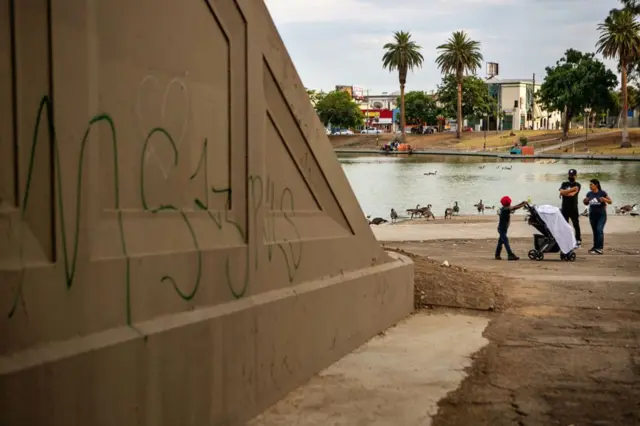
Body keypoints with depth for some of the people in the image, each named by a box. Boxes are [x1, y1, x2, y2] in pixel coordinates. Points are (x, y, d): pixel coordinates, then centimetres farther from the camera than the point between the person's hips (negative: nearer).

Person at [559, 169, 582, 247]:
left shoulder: (577, 185, 0)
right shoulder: (564, 184, 13)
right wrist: (572, 189, -15)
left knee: (576, 225, -1)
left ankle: (578, 240, 4)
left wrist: (565, 192, -4)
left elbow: (572, 194, -15)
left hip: (573, 208, -4)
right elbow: (561, 192, -7)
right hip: (564, 208, 4)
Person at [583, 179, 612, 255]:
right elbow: (586, 204, 17)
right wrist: (585, 201, -5)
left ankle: (599, 248, -18)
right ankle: (595, 247, 17)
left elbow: (610, 201, -1)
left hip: (601, 215, -5)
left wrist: (604, 199, -21)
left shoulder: (602, 193, -8)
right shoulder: (589, 194, 4)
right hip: (592, 215, 5)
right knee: (595, 231, 10)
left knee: (599, 230, -16)